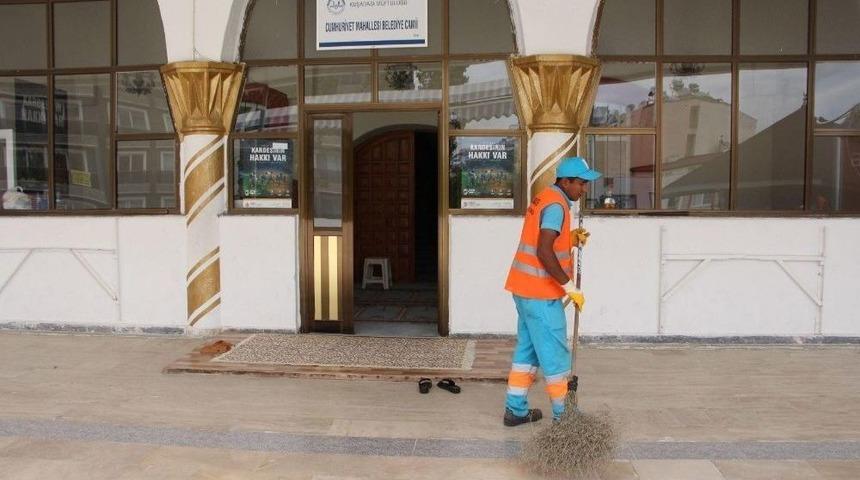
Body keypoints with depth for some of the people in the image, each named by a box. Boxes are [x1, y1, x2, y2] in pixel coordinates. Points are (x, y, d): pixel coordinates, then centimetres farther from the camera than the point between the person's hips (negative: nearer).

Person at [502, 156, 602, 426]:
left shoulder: (545, 198, 14)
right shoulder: (556, 204, -17)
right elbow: (544, 253, -26)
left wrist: (571, 239, 6)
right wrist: (570, 287, -21)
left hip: (525, 289, 10)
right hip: (541, 293, -10)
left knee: (527, 350, 15)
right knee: (555, 354, 1)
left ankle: (516, 410, 20)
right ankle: (563, 416, 12)